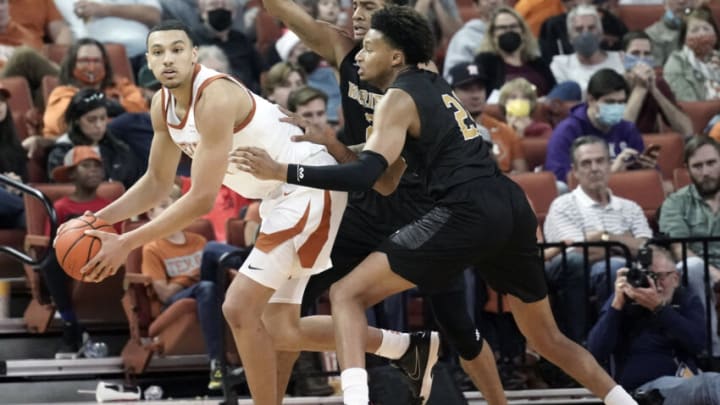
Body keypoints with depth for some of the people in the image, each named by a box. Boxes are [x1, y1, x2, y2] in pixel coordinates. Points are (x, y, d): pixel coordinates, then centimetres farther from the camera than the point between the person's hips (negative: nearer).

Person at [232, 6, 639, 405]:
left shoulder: (399, 98, -1)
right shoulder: (435, 84, 23)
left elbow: (365, 175, -14)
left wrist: (282, 171, -14)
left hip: (468, 212, -8)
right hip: (511, 204, 8)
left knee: (348, 293, -7)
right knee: (547, 337, 24)